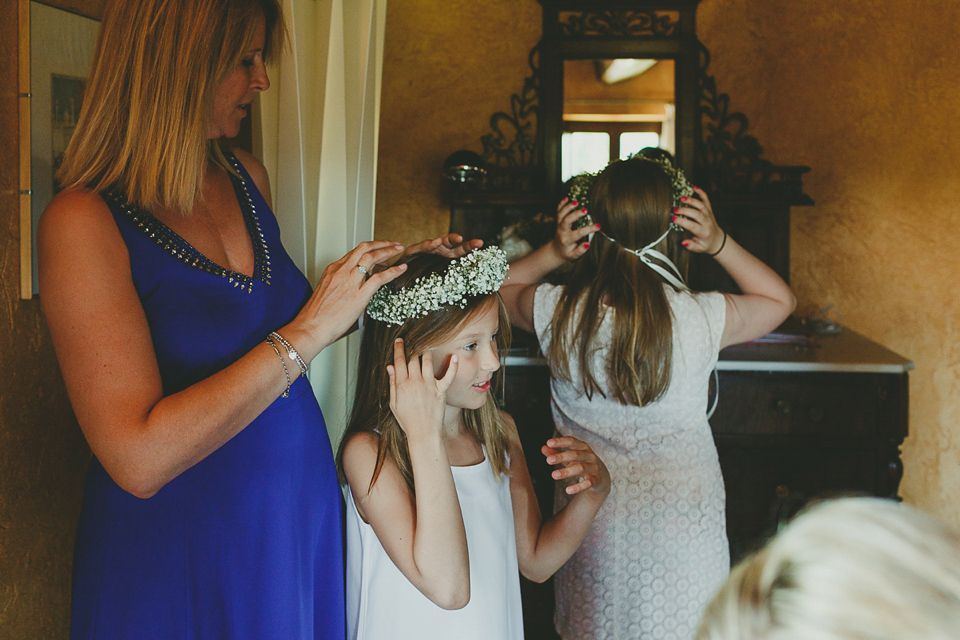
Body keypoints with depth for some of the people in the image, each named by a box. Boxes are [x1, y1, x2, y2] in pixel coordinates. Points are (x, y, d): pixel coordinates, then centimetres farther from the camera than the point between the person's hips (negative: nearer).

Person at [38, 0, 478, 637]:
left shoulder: (248, 178, 2)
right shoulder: (84, 221, -19)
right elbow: (139, 458, -27)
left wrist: (403, 271, 6)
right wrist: (307, 332, -26)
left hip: (301, 513, 7)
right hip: (178, 545, -7)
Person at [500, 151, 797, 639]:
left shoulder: (557, 312, -16)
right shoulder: (702, 319, -19)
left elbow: (499, 289, 9)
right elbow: (780, 300, 3)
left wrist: (552, 252, -6)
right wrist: (720, 244, -8)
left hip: (589, 509, 2)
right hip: (680, 519, -2)